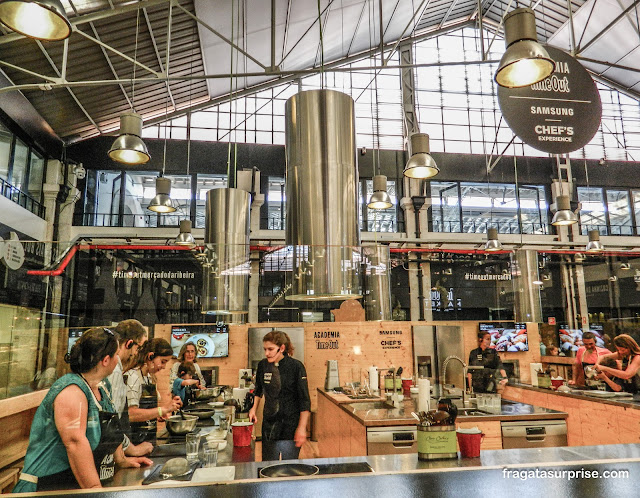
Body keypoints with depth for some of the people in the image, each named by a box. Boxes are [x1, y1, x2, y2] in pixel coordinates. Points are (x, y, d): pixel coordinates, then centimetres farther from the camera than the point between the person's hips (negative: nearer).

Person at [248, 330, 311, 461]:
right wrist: (254, 409, 8)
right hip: (269, 424, 5)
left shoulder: (296, 367, -14)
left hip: (290, 425, -4)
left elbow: (304, 401, -10)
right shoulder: (263, 365, 0)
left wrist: (302, 427, -12)